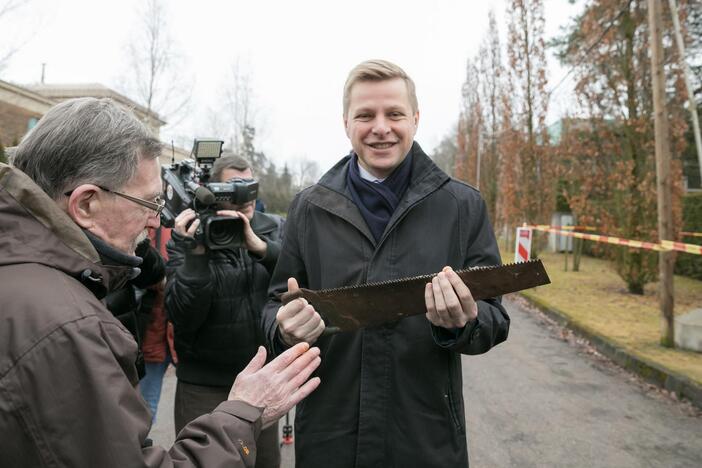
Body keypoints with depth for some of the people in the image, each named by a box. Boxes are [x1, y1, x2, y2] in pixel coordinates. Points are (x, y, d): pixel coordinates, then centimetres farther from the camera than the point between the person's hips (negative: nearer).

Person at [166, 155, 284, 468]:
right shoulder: (189, 236, -5)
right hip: (204, 383, -2)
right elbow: (182, 316, -13)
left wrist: (260, 247, -27)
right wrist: (195, 255, -25)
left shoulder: (275, 229, 2)